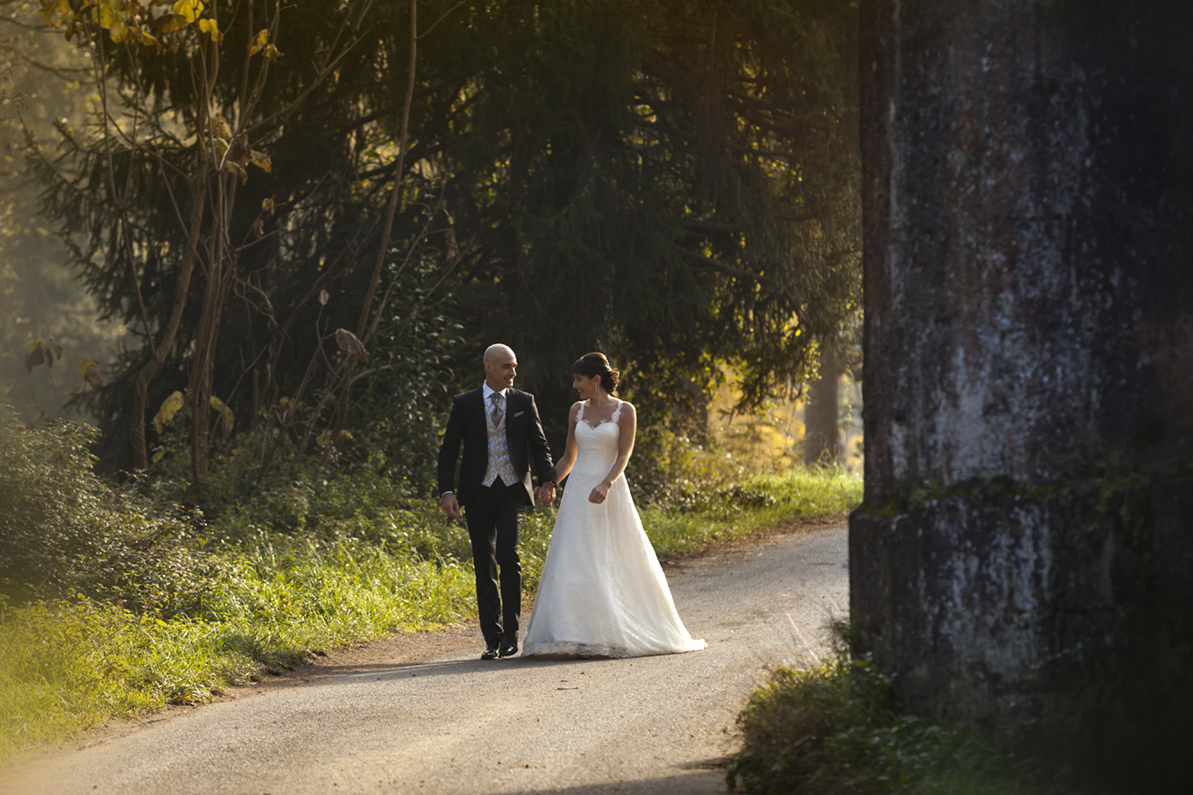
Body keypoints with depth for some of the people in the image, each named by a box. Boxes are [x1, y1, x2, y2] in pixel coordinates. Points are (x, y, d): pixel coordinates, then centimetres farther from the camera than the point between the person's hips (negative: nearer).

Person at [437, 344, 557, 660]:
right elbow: (448, 450, 4)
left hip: (512, 491, -1)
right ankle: (493, 639, 8)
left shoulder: (524, 402, 6)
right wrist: (447, 491, -8)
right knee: (484, 566, 2)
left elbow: (539, 446, 7)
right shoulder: (464, 404, 3)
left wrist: (547, 480, -9)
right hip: (478, 492, 1)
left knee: (507, 554, -18)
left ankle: (510, 632, -5)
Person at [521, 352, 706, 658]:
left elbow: (624, 455, -10)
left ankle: (620, 632, 8)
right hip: (578, 493, 4)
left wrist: (605, 485, -24)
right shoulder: (577, 411, 11)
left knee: (615, 563, -2)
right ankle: (579, 636, -3)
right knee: (574, 562, -4)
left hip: (610, 493, -4)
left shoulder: (624, 411, -2)